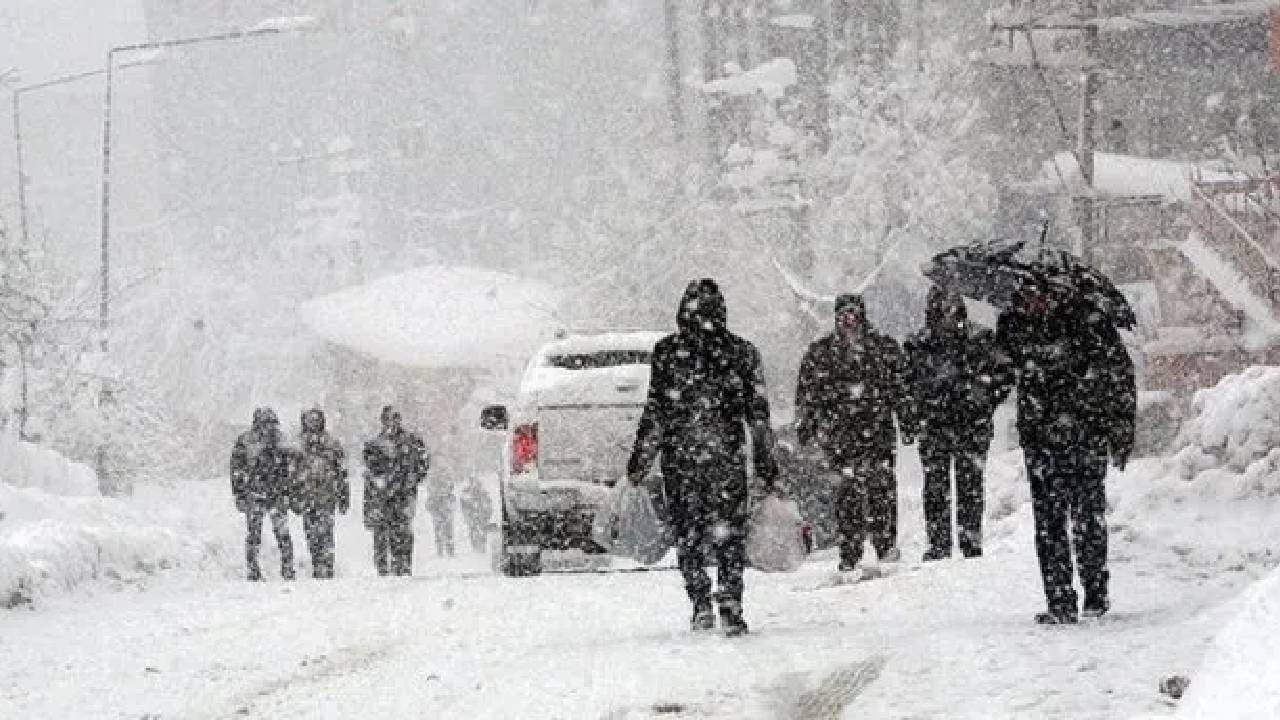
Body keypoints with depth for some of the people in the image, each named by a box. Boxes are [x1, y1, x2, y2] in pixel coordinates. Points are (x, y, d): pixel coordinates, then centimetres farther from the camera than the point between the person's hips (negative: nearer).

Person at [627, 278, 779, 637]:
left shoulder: (667, 351, -3)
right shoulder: (742, 351, 2)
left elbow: (656, 413, -3)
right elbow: (758, 413, 4)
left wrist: (639, 460, 3)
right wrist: (766, 463, 11)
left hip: (680, 458, -1)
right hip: (728, 458, 1)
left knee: (688, 536, 10)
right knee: (730, 536, 3)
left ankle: (701, 606, 6)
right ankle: (731, 612, -4)